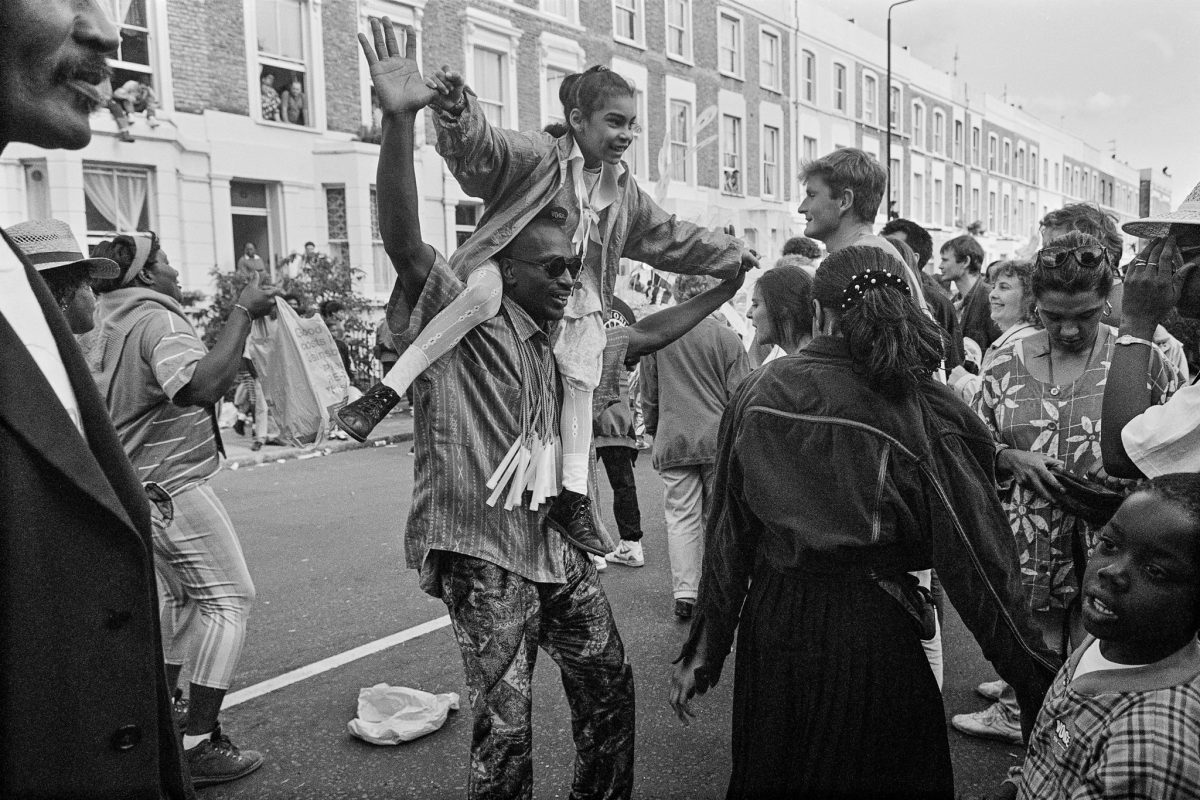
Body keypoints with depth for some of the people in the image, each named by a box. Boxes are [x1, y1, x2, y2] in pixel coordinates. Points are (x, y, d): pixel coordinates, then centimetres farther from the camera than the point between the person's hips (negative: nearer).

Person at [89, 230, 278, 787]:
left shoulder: (108, 325, 12)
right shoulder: (157, 320, -18)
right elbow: (201, 385, -36)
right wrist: (242, 312, -29)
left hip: (135, 489, 10)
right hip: (173, 488, -10)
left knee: (180, 593, 23)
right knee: (228, 597, -4)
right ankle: (197, 746, -6)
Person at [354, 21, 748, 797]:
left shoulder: (567, 340, 13)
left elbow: (643, 335, 28)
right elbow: (405, 242, -27)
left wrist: (723, 289, 30)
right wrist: (400, 123, -41)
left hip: (555, 542, 8)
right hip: (484, 550, -8)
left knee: (609, 683, 17)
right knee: (505, 725, -3)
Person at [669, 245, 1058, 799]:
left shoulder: (758, 393, -6)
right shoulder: (921, 409, -11)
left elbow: (727, 536, -2)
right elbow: (973, 556, -10)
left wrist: (703, 653, 6)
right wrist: (1039, 677, -2)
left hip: (772, 623, 2)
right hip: (871, 627, -2)